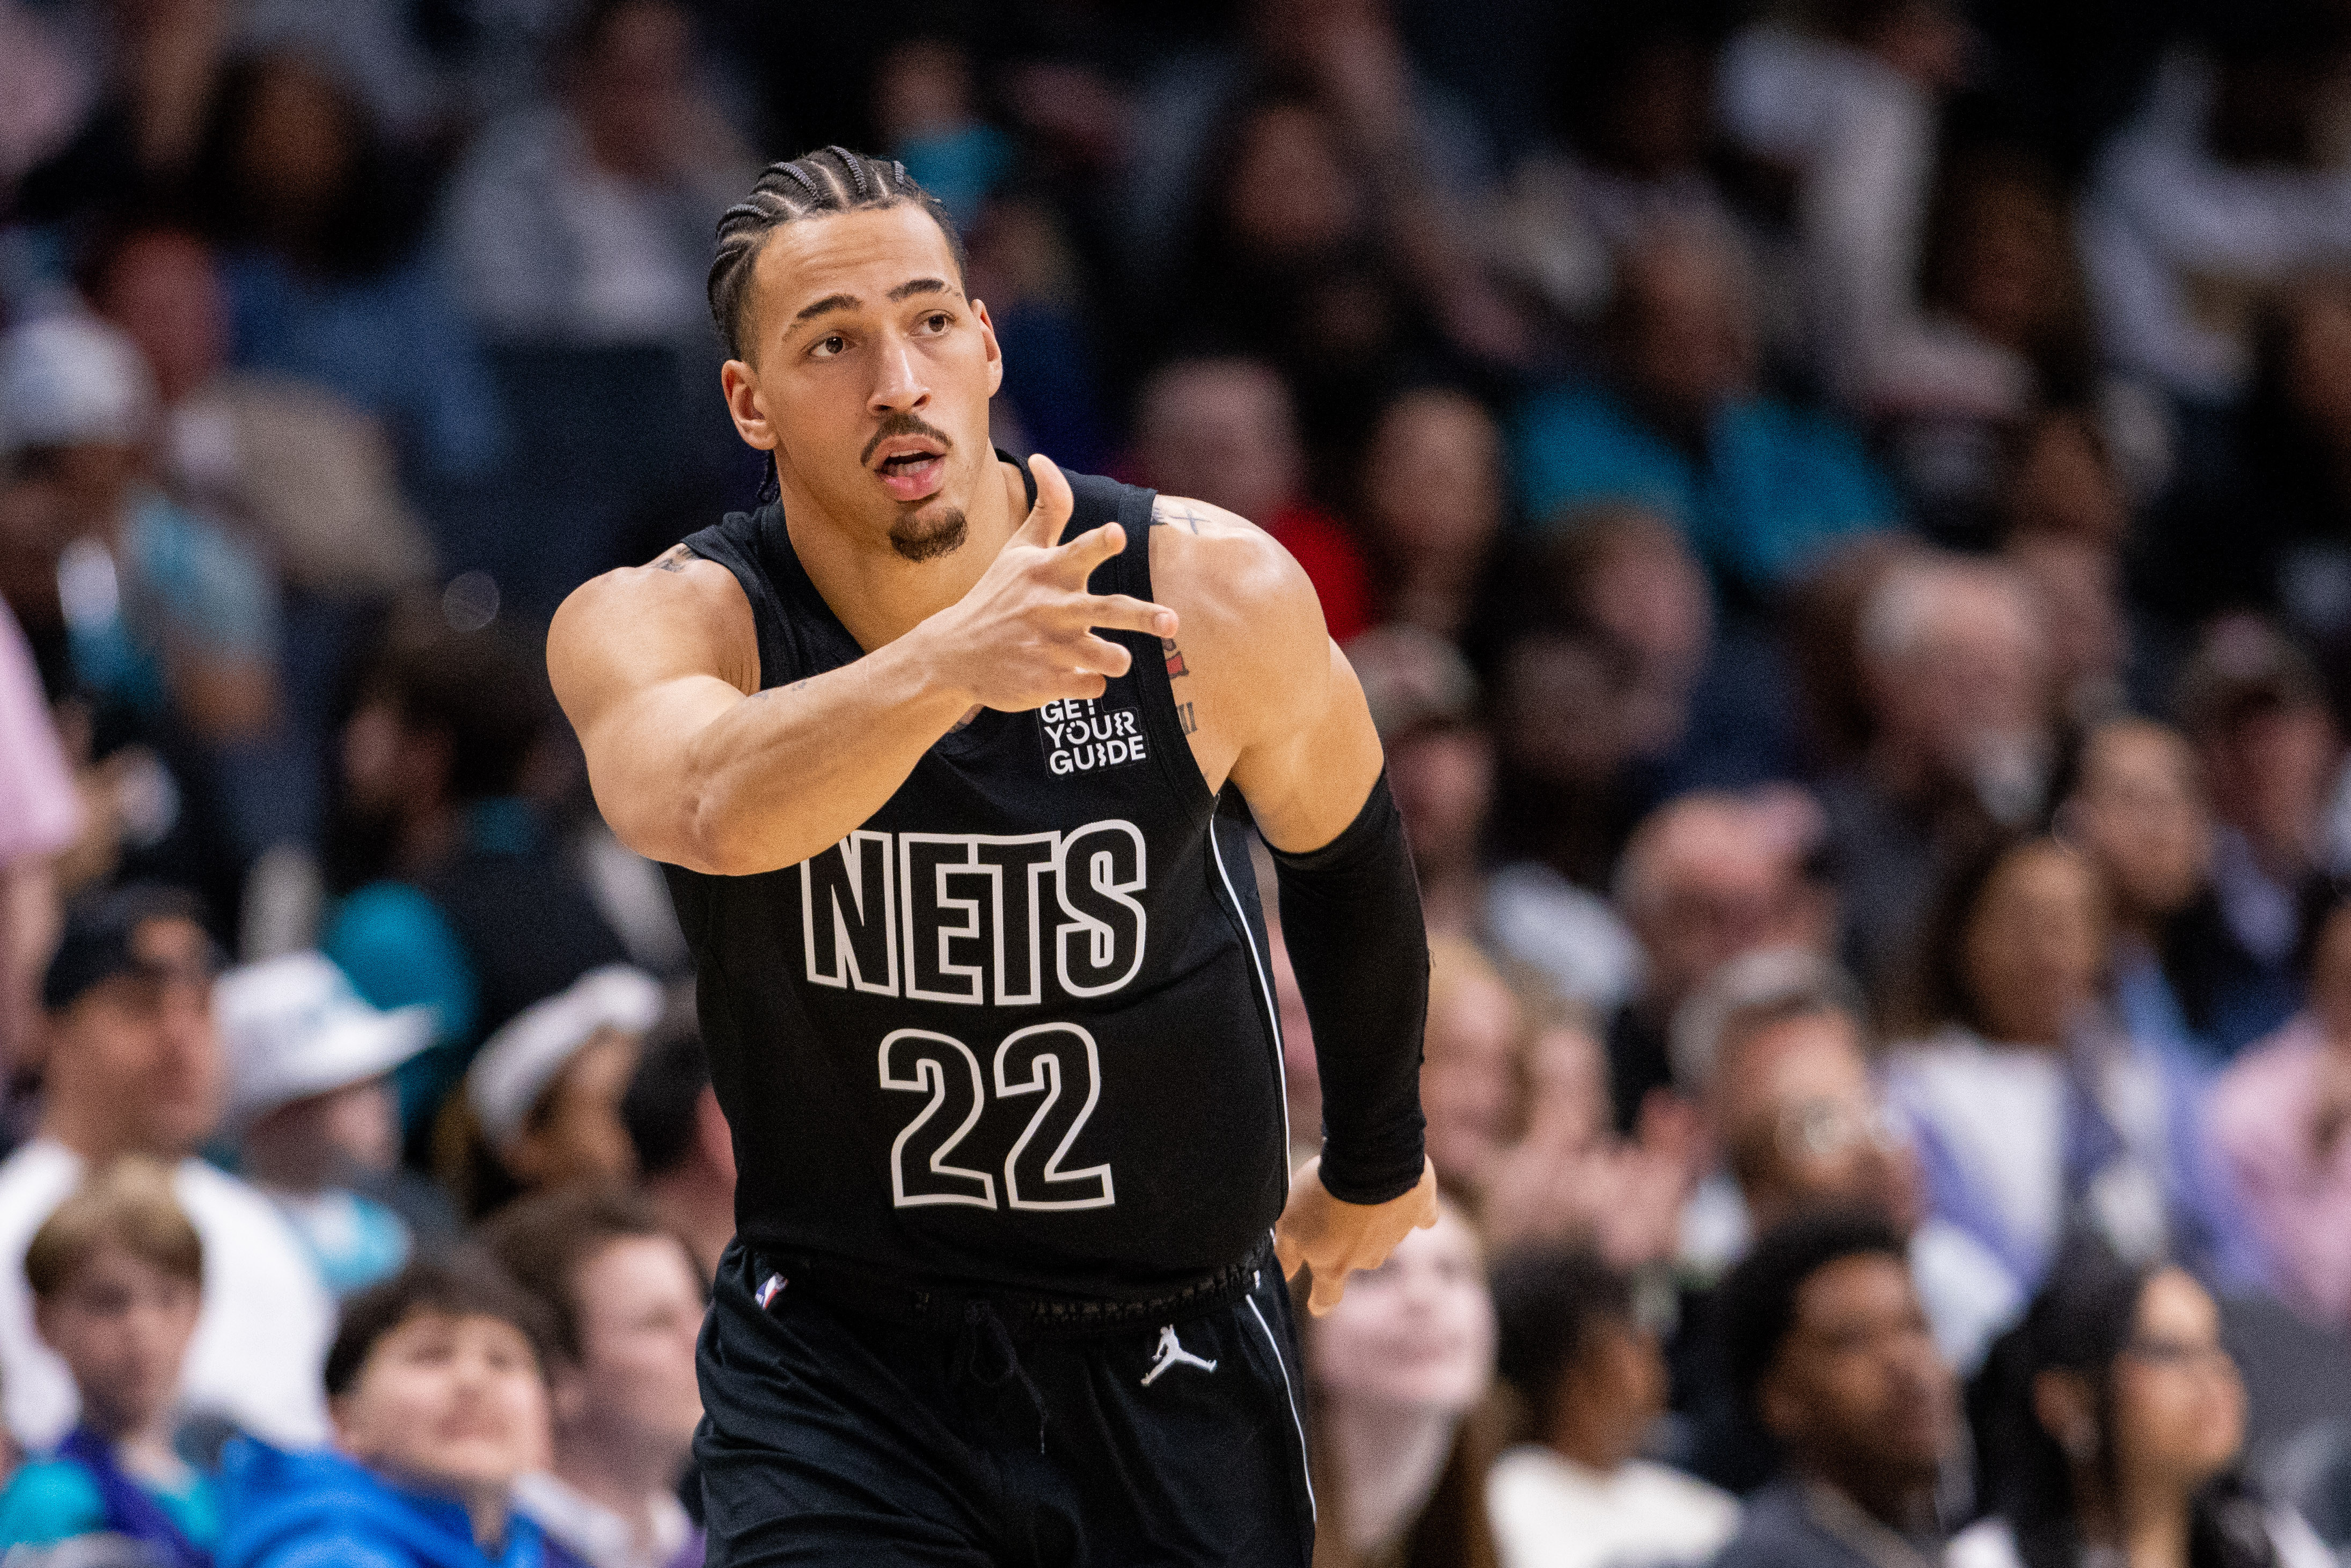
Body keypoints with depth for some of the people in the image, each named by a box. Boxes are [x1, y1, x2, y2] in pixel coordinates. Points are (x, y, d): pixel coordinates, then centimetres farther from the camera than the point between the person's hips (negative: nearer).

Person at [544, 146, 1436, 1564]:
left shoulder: (1216, 595, -13)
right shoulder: (654, 625, -17)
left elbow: (1341, 845, 9)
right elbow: (715, 809, -42)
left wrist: (1377, 1165, 23)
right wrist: (947, 663, -60)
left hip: (1174, 1363, 2)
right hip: (838, 1346, -2)